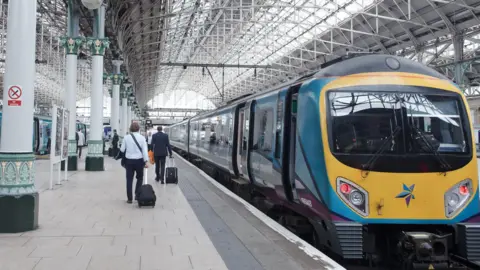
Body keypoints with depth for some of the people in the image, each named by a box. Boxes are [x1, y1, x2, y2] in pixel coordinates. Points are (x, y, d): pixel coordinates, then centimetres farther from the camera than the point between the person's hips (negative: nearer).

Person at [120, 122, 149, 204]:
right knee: (140, 178, 18)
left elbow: (122, 149, 0)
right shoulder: (142, 138, -6)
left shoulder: (126, 137, -4)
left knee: (129, 179, 7)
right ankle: (137, 194, 10)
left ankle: (129, 198, 9)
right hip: (139, 160, -1)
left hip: (129, 160, 1)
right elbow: (145, 150, -9)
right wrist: (146, 161, -9)